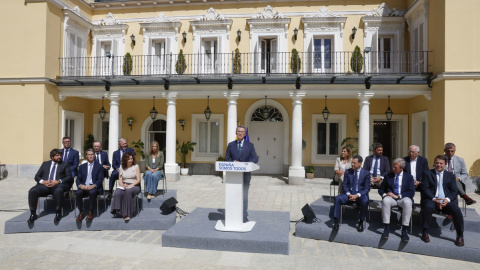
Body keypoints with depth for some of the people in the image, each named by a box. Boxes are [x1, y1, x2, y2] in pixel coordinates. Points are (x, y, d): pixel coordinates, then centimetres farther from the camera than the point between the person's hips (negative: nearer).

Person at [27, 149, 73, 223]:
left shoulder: (65, 164, 16)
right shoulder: (45, 164, 23)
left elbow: (69, 177, 5)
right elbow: (37, 176, 17)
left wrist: (58, 181, -12)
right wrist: (43, 181, -5)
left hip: (57, 184, -3)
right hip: (45, 185, 3)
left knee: (58, 191, -37)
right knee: (32, 191, -25)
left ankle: (58, 213, -23)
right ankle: (33, 214, -12)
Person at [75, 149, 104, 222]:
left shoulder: (99, 166, 10)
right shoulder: (82, 166, 19)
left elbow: (100, 179, 0)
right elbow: (78, 179, 11)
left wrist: (93, 186, -19)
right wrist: (80, 185, -13)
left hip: (93, 187, -2)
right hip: (83, 187, 3)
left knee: (92, 192, -36)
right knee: (78, 193, -30)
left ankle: (90, 212, -22)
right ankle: (81, 212, -16)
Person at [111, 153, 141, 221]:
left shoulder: (136, 167, 9)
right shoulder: (121, 168, 16)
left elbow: (138, 180, 1)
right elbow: (120, 180, 11)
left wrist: (130, 185, -14)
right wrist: (123, 185, -12)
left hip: (134, 186, -3)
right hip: (123, 186, 3)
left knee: (128, 191, -38)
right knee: (117, 194, -32)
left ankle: (127, 214, -36)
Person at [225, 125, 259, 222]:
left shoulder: (250, 145, 3)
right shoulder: (230, 145, 7)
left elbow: (255, 158, -1)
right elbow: (227, 158, 6)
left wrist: (248, 164, -19)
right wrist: (233, 162, -14)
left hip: (245, 174, -1)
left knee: (244, 195, 3)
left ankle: (244, 216, 14)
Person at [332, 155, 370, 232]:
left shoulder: (366, 173, 0)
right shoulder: (348, 172, 7)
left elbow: (367, 189, -4)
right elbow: (345, 185, 6)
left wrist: (357, 195, -19)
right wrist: (348, 194, -14)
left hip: (360, 194, -2)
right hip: (349, 194, 2)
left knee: (365, 201, -35)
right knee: (337, 198, -25)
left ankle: (361, 222, -16)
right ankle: (336, 221, -23)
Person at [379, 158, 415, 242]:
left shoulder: (409, 177, 9)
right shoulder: (388, 176, 13)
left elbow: (411, 192, -3)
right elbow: (380, 189, 16)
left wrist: (398, 196, -15)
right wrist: (384, 194, -9)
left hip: (403, 198, -1)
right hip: (391, 197, 1)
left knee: (407, 202, -37)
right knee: (385, 200, -34)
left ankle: (405, 230, -29)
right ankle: (386, 228, -27)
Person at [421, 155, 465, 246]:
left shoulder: (451, 175, 18)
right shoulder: (427, 174, 11)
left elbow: (454, 191, 9)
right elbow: (425, 188, 0)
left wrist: (447, 199, -13)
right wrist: (434, 199, -16)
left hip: (447, 201, 2)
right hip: (432, 200, -2)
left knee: (456, 210, -28)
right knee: (428, 207, -35)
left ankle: (460, 236, -8)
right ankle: (425, 232, -19)